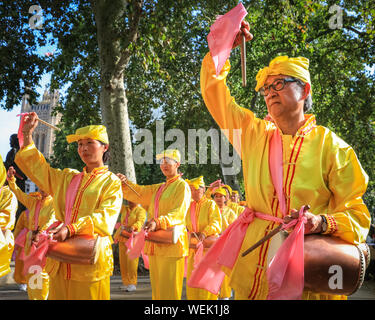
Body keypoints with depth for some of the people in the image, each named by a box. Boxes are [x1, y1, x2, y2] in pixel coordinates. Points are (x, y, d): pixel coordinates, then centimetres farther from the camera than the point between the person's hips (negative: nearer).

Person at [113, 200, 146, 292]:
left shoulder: (141, 210, -7)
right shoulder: (124, 209, 14)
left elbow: (140, 222, -23)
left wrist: (133, 228, -42)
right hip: (123, 238, 6)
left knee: (131, 260, -14)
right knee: (123, 261, 4)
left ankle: (133, 284, -9)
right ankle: (126, 283, 12)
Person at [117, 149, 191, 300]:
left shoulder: (182, 186, -2)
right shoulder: (158, 188, 22)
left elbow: (179, 213, -16)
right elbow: (139, 192, 9)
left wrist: (158, 222, -32)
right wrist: (125, 183, -10)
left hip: (171, 243, -7)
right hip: (155, 244, 7)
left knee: (169, 287, -8)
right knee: (156, 286, 11)